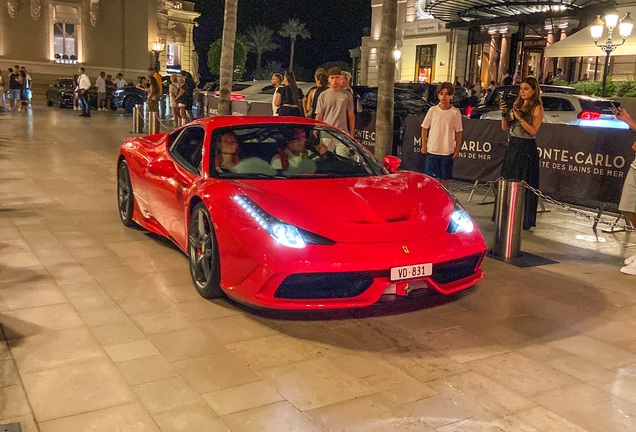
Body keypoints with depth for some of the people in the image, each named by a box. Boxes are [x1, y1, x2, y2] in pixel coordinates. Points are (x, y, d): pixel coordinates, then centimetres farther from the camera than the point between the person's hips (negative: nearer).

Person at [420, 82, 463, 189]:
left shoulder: (455, 112, -2)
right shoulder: (433, 110, 0)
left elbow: (458, 132, 4)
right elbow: (425, 128, 8)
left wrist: (457, 148, 2)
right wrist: (424, 145, 3)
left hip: (447, 151, -1)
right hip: (432, 150, 1)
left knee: (444, 179, 6)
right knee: (430, 177, 4)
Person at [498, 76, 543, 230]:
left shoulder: (537, 108, -6)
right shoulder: (516, 105, 11)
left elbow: (533, 130, -16)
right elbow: (505, 127, 8)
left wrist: (519, 117, -22)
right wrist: (504, 112, -6)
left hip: (527, 149, -6)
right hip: (512, 147, 6)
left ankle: (524, 220, 5)